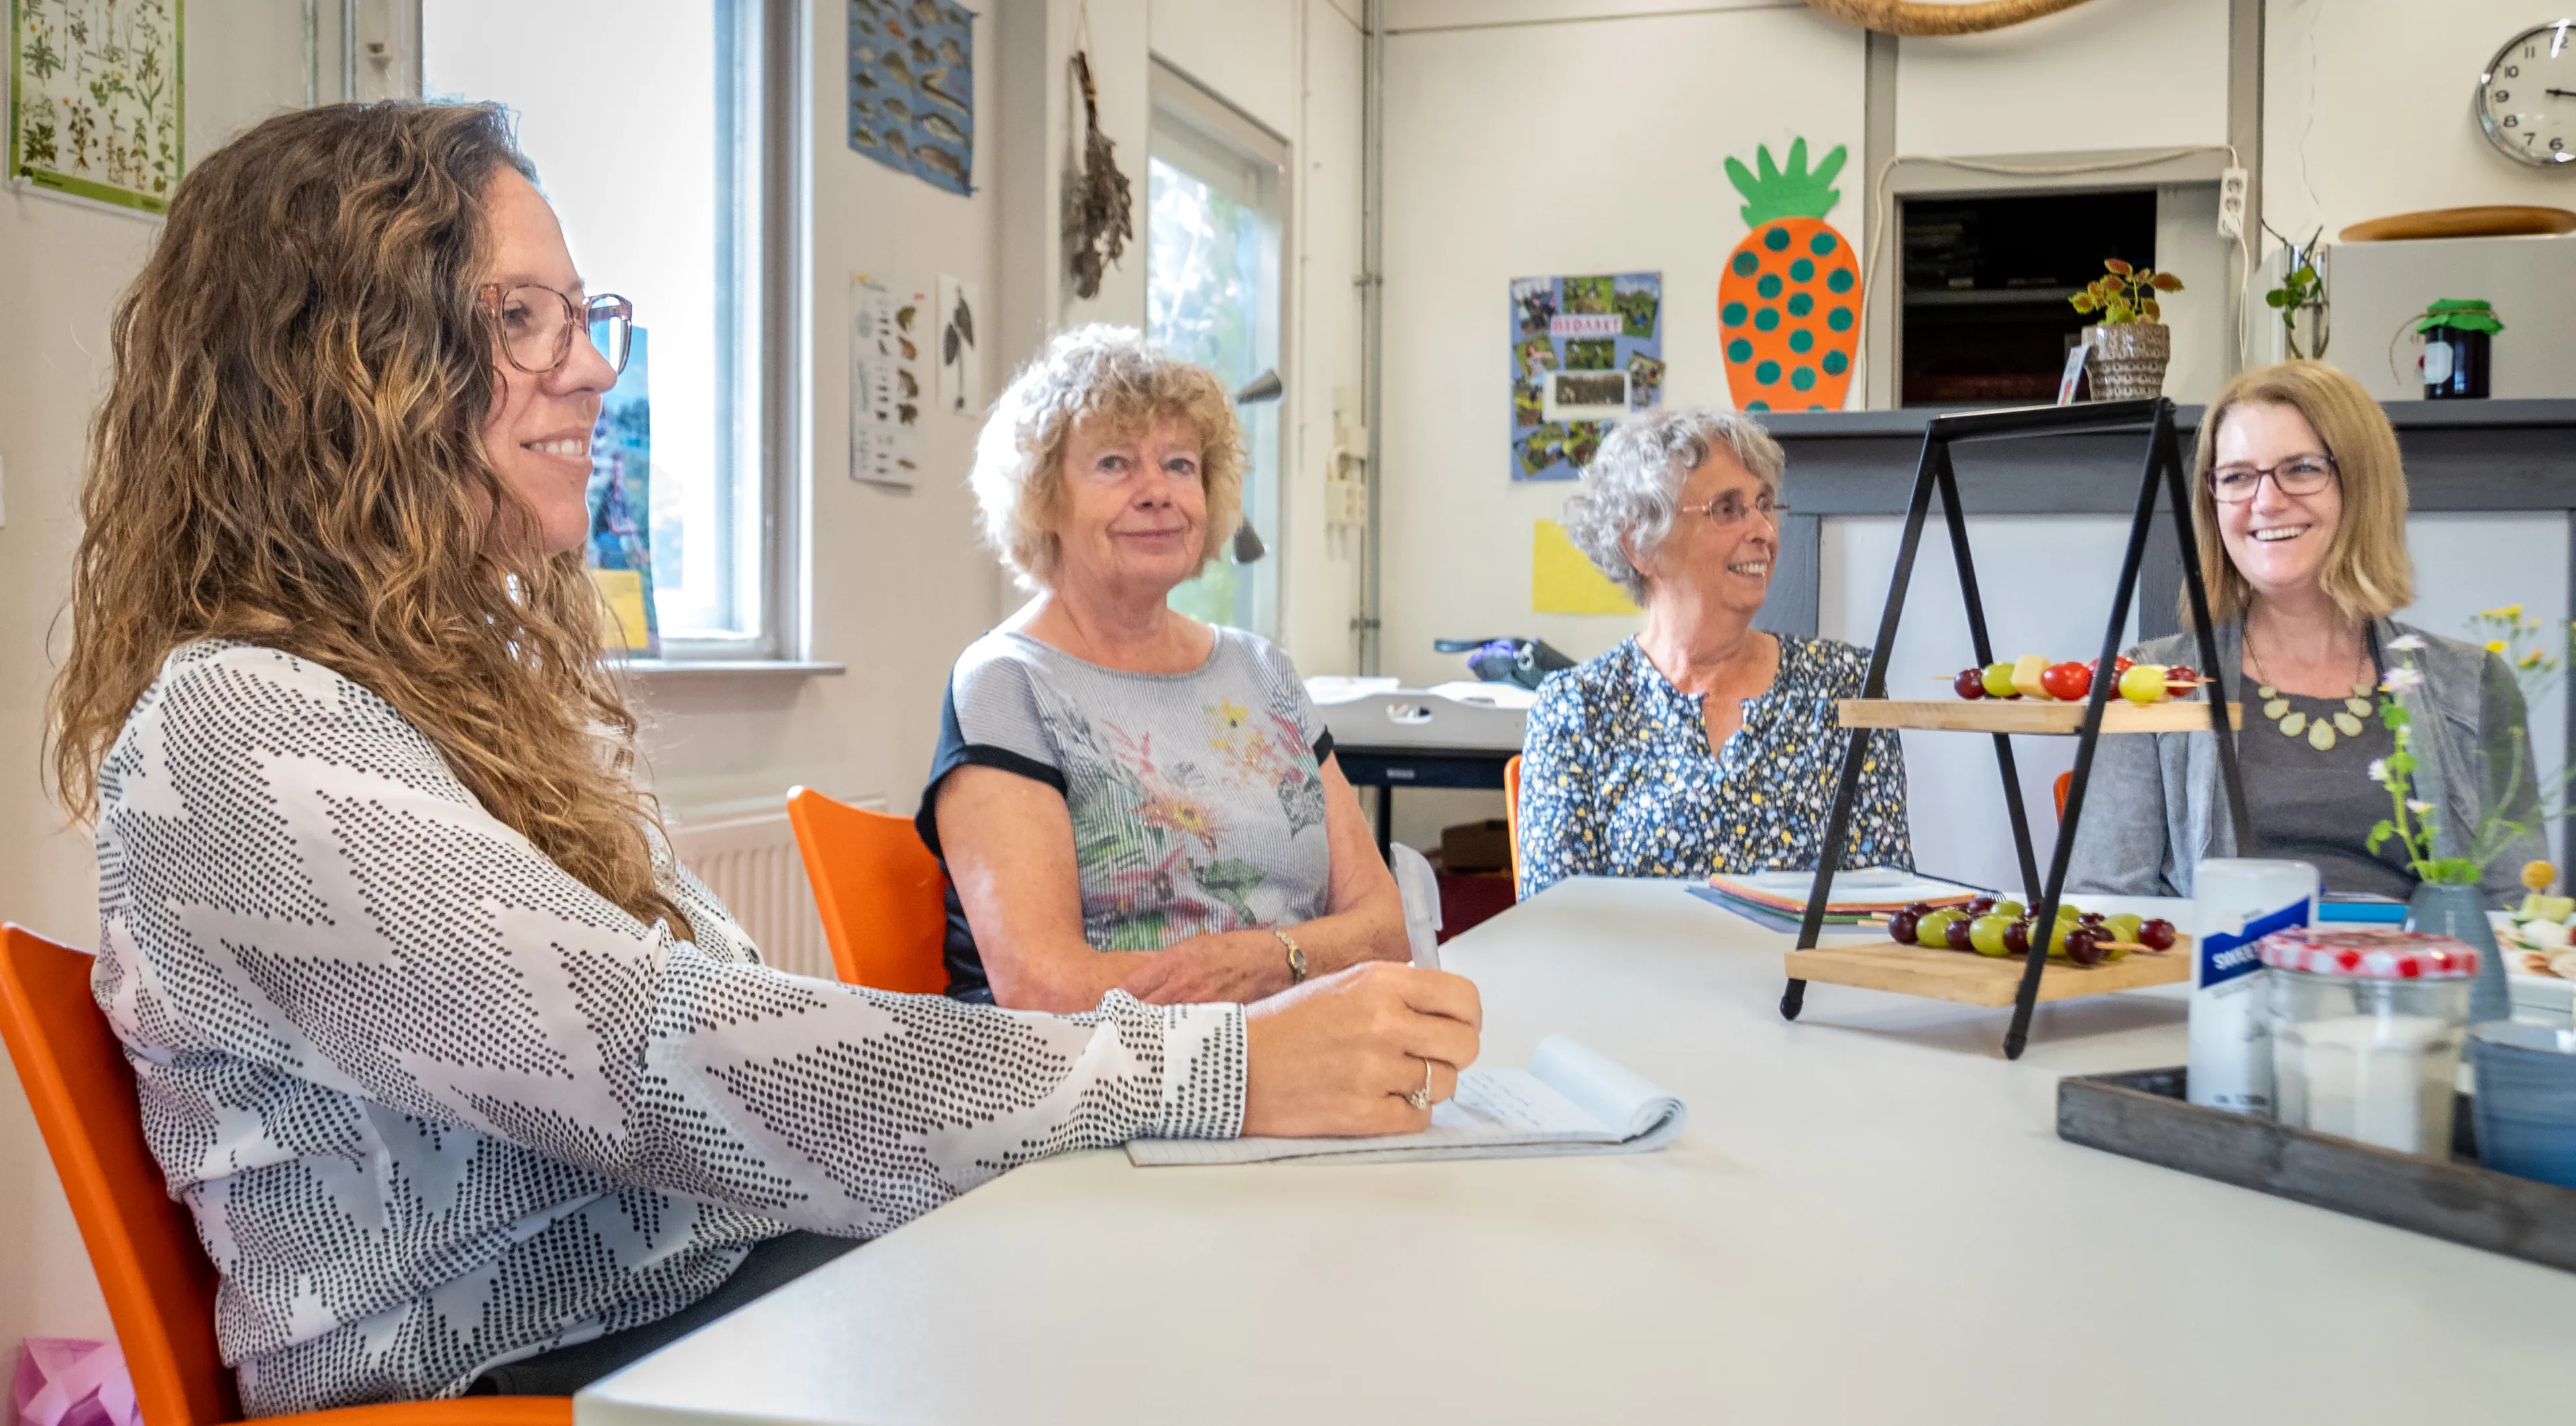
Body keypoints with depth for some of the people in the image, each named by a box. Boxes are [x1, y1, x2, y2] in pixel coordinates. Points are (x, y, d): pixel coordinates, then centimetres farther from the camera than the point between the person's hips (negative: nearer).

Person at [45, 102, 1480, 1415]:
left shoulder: (492, 677, 12)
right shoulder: (232, 739, -16)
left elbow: (742, 1009, 10)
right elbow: (660, 1060, -26)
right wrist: (1224, 1070, -26)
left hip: (727, 1288, 8)